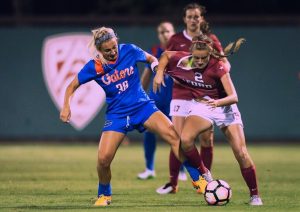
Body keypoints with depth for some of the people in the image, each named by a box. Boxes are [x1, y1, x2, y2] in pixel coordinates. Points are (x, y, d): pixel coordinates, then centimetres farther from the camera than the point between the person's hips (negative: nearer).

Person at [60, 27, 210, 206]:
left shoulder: (129, 51, -9)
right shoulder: (94, 67, -9)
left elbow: (151, 59, 10)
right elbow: (72, 86, 3)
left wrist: (156, 65, -13)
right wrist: (66, 107, -12)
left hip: (142, 106, 0)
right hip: (117, 115, 0)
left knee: (173, 135, -22)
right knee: (103, 159, -13)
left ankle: (199, 178, -14)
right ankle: (104, 195, 16)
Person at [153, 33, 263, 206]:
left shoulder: (218, 66, -25)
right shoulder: (184, 60, -15)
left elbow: (233, 97, -31)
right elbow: (166, 55, 7)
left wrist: (217, 102, -50)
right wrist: (159, 73, -8)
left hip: (224, 107, -2)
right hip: (201, 106, 3)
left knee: (241, 153, -11)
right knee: (186, 140, -28)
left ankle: (255, 196, 5)